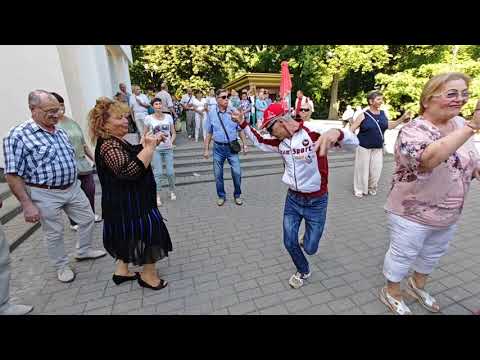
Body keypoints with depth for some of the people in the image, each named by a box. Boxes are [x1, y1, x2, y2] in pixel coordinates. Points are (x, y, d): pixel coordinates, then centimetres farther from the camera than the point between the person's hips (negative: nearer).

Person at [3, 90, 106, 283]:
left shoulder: (61, 132, 6)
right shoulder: (18, 136, -15)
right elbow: (12, 175, -16)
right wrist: (27, 204, -19)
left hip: (73, 188, 7)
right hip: (46, 195, -6)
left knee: (88, 218, 16)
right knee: (54, 233, 10)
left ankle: (83, 251, 40)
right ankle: (62, 267, 32)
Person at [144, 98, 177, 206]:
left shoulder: (168, 117, 3)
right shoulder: (149, 118, -2)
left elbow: (173, 133, 8)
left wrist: (171, 142, -7)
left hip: (168, 148, 2)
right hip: (155, 149, -1)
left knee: (170, 172, 4)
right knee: (158, 173, 1)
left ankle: (172, 191, 27)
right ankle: (158, 196, 14)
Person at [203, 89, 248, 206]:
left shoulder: (234, 111, -2)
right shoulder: (211, 113, 0)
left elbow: (240, 130, 5)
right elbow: (209, 133, 5)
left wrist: (245, 144, 2)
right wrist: (206, 149, 5)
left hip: (232, 146, -1)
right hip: (218, 147, 1)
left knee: (237, 172, -4)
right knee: (218, 174, 8)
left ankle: (237, 195, 20)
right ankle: (221, 196, 28)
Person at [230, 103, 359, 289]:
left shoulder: (312, 132, -21)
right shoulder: (279, 141, -2)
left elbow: (353, 143, -27)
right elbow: (260, 141, 17)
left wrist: (336, 133, -51)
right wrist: (242, 123, 5)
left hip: (316, 201, -5)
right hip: (293, 198, 5)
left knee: (310, 248, 8)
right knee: (289, 242, 10)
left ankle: (310, 231, 44)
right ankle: (303, 271, 40)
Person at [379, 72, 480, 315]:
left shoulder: (460, 124, 1)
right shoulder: (413, 130, -23)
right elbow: (428, 158, -44)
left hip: (449, 215, 8)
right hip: (412, 213, -8)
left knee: (433, 254, 27)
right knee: (403, 255, 12)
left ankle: (418, 285, 53)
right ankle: (392, 293, 37)